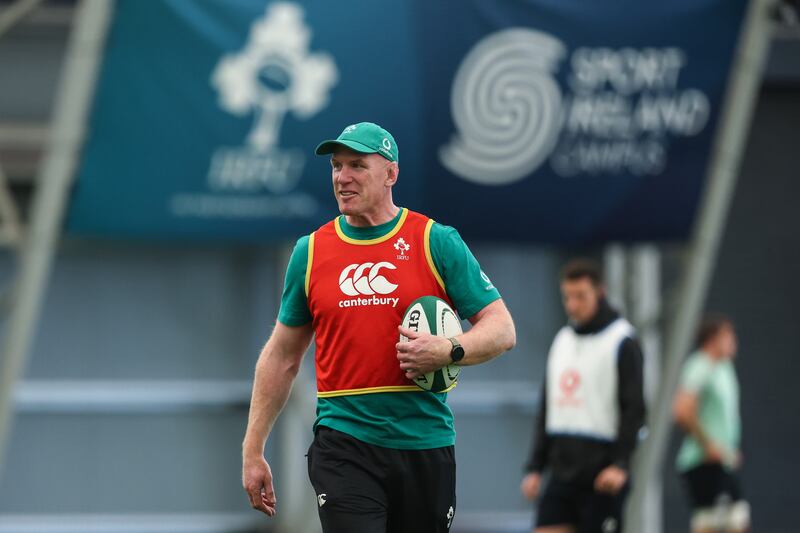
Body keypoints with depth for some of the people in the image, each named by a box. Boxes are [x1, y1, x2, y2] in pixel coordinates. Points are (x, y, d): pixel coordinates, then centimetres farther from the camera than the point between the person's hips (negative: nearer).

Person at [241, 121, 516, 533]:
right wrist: (253, 450, 10)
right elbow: (281, 356, 14)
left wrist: (448, 351, -20)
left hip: (425, 447, 0)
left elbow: (501, 329, 0)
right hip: (344, 447, 0)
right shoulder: (310, 252, 7)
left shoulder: (437, 242, 1)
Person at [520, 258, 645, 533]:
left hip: (601, 479, -6)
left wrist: (620, 464, -20)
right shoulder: (561, 341, 15)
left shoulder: (622, 342, -5)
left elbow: (634, 409, -11)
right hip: (562, 474, 6)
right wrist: (535, 467, 13)